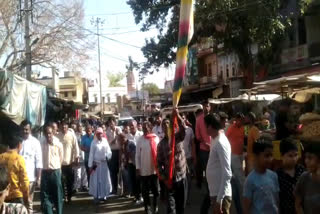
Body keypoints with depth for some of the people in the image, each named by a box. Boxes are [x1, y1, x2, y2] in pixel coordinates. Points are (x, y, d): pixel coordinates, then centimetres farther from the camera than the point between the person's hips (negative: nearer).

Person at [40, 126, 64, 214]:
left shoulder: (58, 144, -3)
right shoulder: (41, 144, -3)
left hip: (55, 172, -1)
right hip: (45, 172, 1)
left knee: (58, 195, 7)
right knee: (45, 195, 2)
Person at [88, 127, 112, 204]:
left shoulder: (105, 141, 0)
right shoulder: (94, 142, -6)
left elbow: (109, 151, 4)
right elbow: (91, 154, -5)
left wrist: (107, 157, -18)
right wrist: (90, 165, -7)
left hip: (104, 163, 3)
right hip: (96, 164, -3)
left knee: (105, 179, 9)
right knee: (96, 180, 3)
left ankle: (103, 195, 23)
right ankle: (96, 196, 12)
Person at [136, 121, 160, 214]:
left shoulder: (156, 138, -1)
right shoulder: (140, 140, -3)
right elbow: (137, 155, -1)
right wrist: (138, 168, -5)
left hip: (155, 168, 1)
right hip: (144, 169, -1)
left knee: (156, 189, 12)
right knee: (145, 190, 6)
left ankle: (156, 206, 29)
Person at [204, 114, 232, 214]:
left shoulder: (221, 143, -19)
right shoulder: (216, 140, 10)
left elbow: (227, 174, -23)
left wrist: (219, 199, -23)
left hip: (221, 194, -9)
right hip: (215, 192, 9)